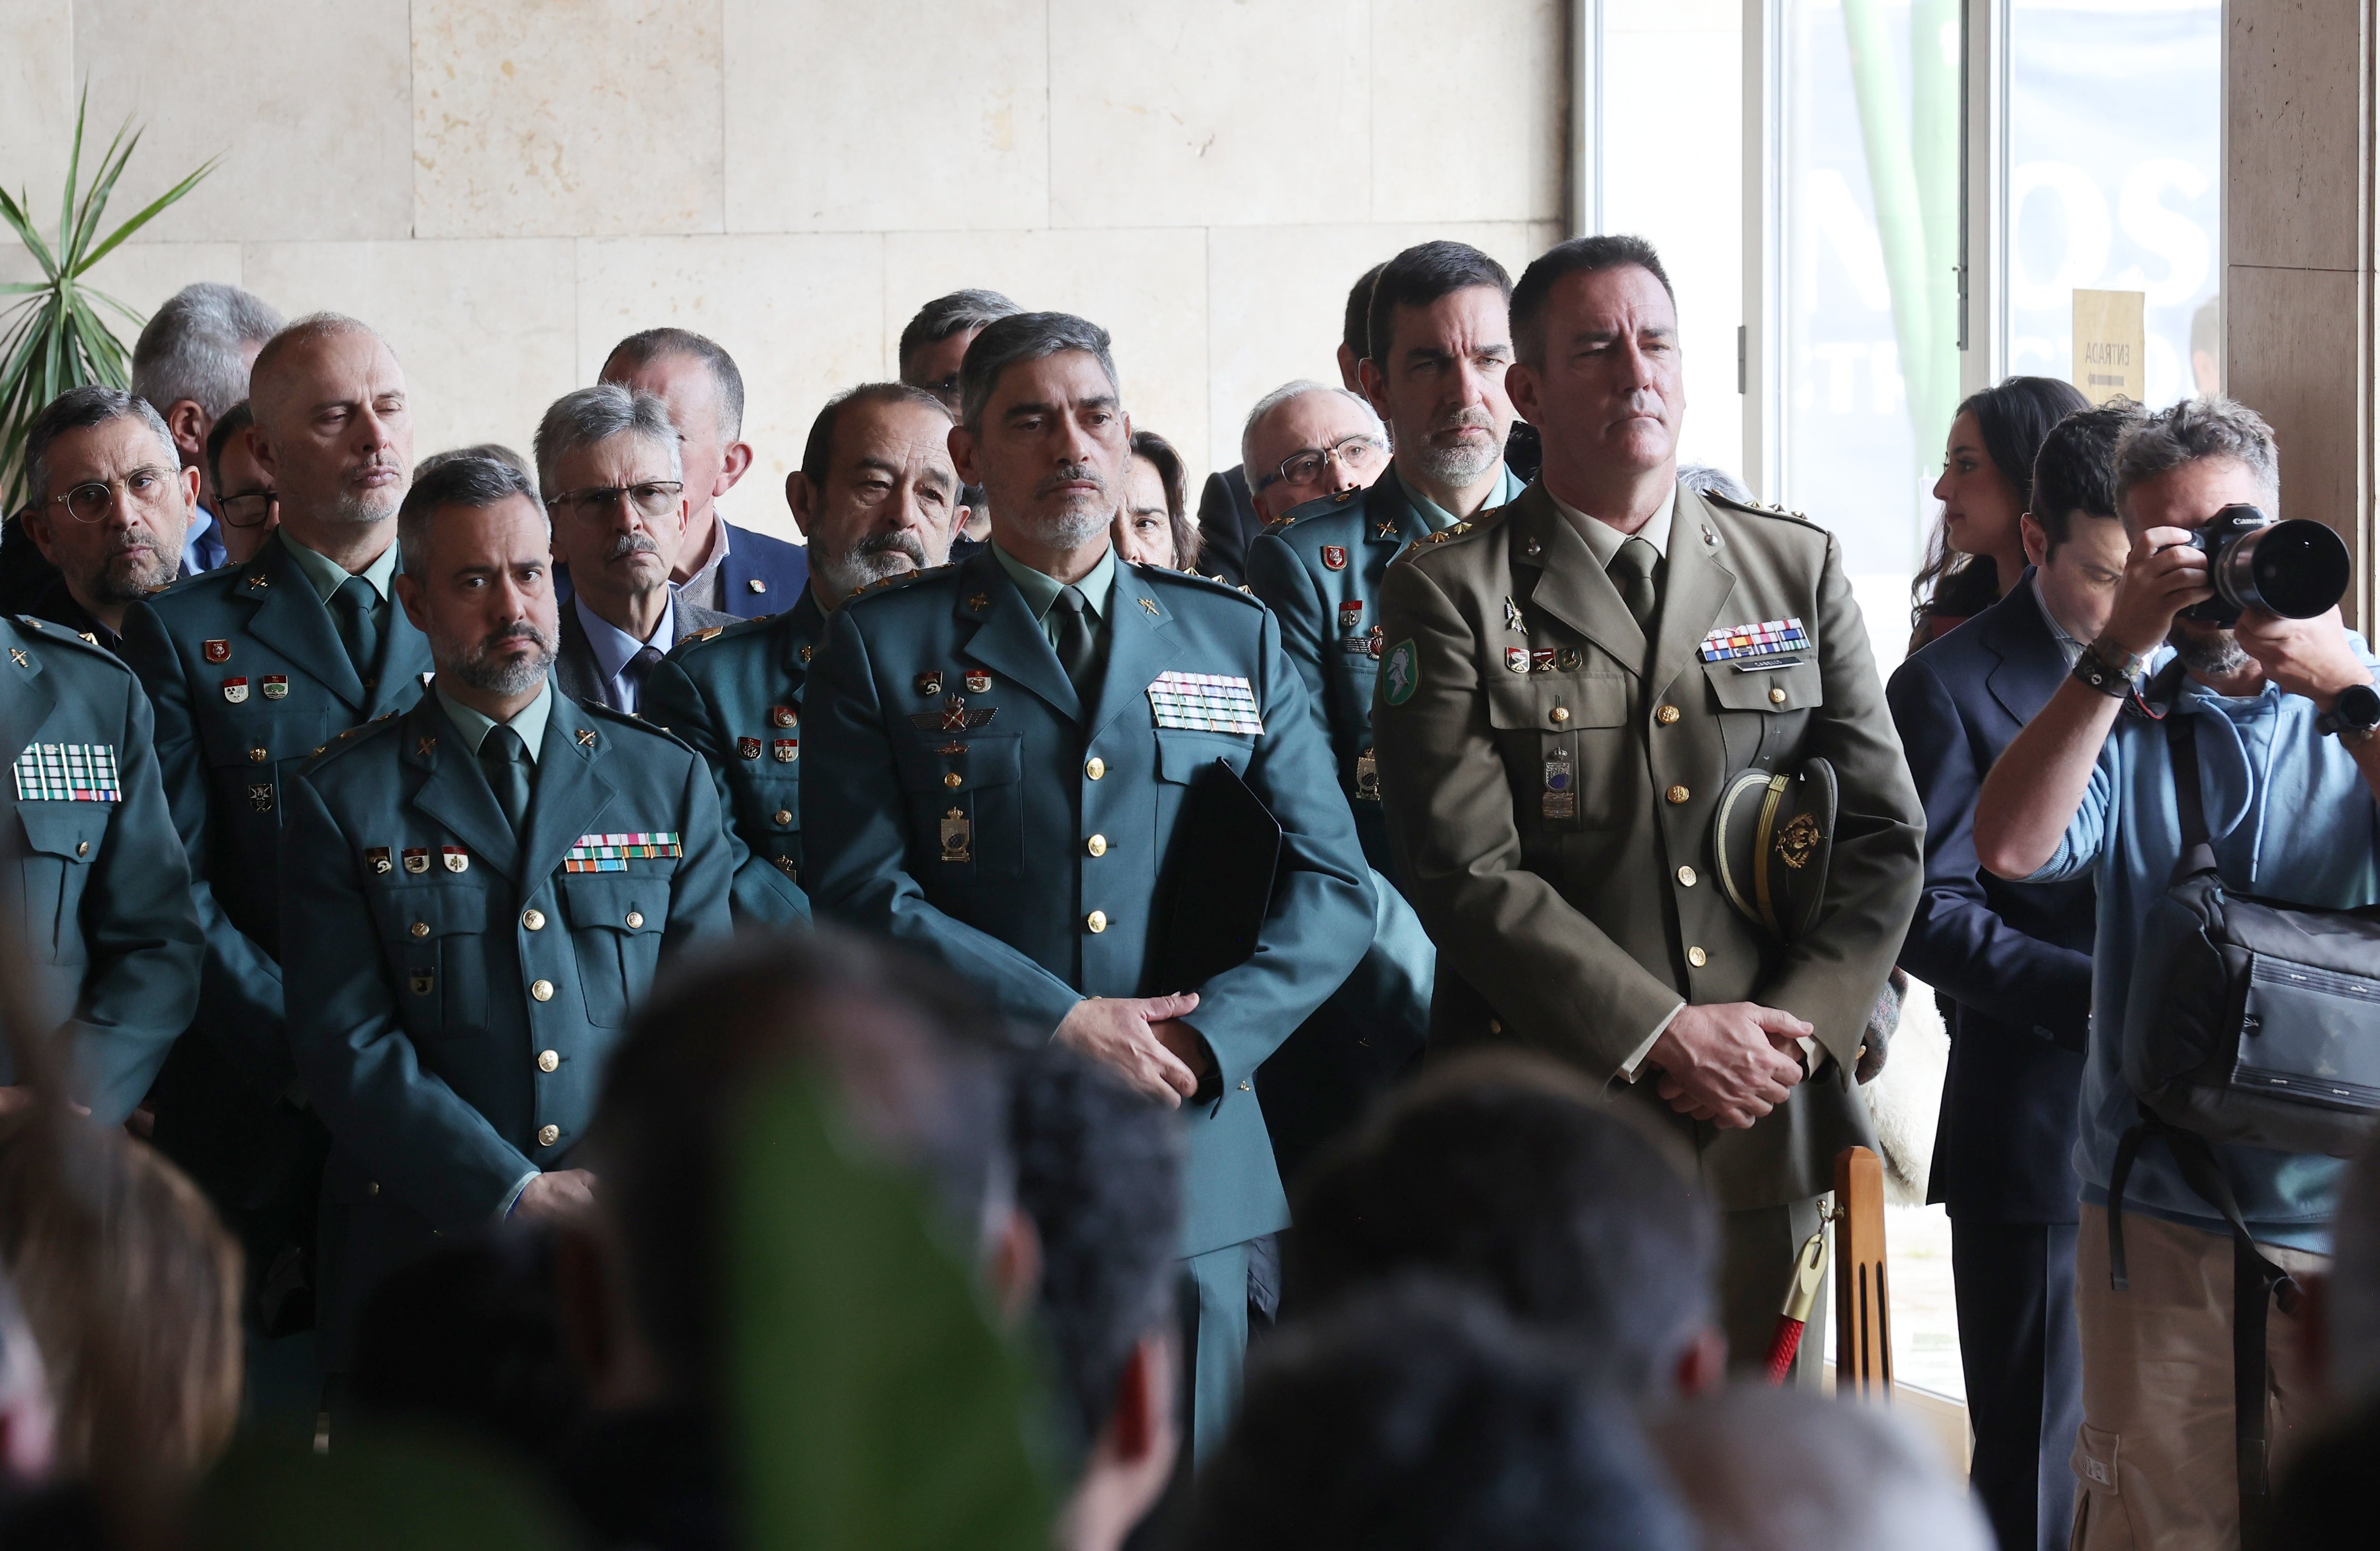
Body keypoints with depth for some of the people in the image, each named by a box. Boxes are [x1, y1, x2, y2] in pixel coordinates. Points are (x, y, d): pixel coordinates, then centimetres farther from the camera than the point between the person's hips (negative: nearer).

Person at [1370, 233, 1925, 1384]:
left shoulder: (1799, 571, 13)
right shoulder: (1450, 592, 0)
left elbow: (1883, 835, 9)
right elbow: (1467, 872, -9)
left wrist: (1792, 1032, -7)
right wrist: (1667, 1036, -14)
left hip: (1770, 1133, 4)